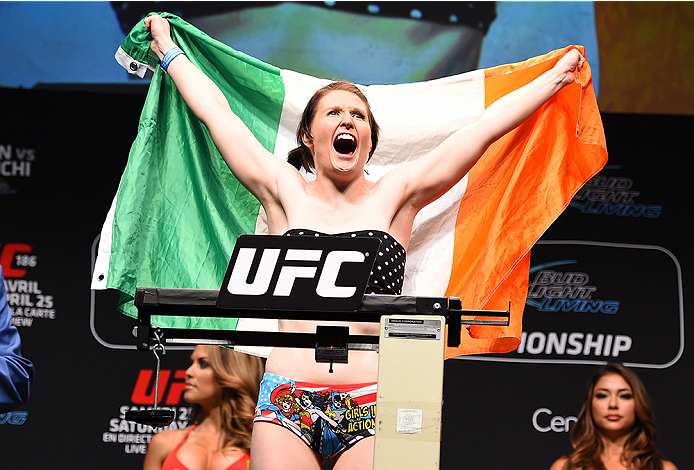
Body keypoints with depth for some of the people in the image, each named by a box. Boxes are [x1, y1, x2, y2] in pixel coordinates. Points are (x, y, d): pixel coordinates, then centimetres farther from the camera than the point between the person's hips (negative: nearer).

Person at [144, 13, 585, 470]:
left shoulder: (394, 196, 12)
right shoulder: (286, 192, 13)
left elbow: (486, 126, 14)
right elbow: (216, 110, 22)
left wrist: (558, 75, 18)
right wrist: (168, 49, 31)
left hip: (371, 410, 0)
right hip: (286, 400, 0)